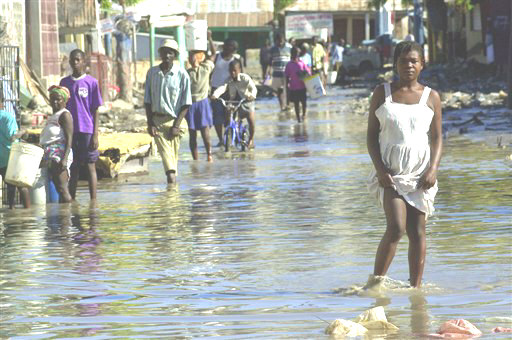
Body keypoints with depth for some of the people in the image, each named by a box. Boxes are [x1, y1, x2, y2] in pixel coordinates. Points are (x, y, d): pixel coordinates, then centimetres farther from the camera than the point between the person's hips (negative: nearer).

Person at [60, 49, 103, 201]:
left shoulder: (91, 82, 0)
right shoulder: (64, 82, 10)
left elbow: (95, 110, -1)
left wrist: (95, 135, -7)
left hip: (87, 131, -3)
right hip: (69, 131, 3)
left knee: (90, 166, -1)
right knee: (73, 167, 8)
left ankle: (93, 201, 2)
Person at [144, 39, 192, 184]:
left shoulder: (181, 74, -3)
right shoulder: (152, 73, 5)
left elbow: (186, 103, -2)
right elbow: (147, 101, 9)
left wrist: (177, 125, -9)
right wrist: (150, 123, 0)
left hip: (173, 119, -1)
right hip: (157, 120, 1)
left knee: (173, 154, 3)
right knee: (165, 152, -13)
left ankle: (173, 183, 13)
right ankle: (171, 178, -23)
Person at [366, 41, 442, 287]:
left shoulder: (431, 97, 6)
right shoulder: (382, 94, 4)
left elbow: (437, 138, 8)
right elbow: (371, 134, 4)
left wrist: (433, 169, -8)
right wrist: (380, 168, -8)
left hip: (420, 171, 2)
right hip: (390, 170, -2)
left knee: (417, 232, 2)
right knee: (396, 228, -15)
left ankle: (415, 288, 8)